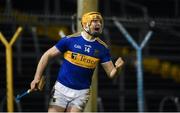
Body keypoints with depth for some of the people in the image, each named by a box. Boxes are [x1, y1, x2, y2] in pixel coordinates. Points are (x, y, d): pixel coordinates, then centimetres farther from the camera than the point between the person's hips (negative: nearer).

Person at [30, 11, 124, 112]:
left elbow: (111, 73, 0)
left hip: (81, 93, 2)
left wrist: (116, 68, -24)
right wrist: (37, 78, -7)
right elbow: (47, 55, -1)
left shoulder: (102, 48, -1)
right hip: (62, 88, -2)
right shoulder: (70, 40, -8)